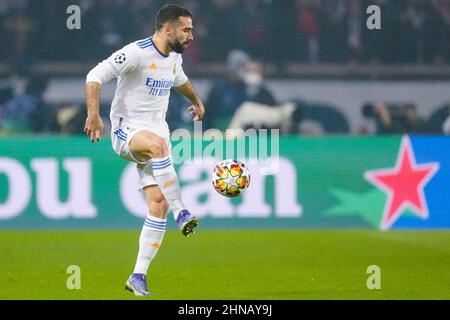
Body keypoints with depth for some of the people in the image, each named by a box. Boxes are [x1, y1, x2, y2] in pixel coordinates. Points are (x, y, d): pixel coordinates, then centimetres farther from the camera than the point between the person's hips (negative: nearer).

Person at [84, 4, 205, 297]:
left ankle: (138, 277, -2)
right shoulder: (137, 53, -13)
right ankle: (182, 213, -40)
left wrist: (196, 100, 51)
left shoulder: (175, 57, 12)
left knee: (159, 205, -8)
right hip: (126, 130, -7)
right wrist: (94, 114, -28)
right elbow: (96, 76, -18)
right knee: (158, 144, -42)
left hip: (157, 135, 7)